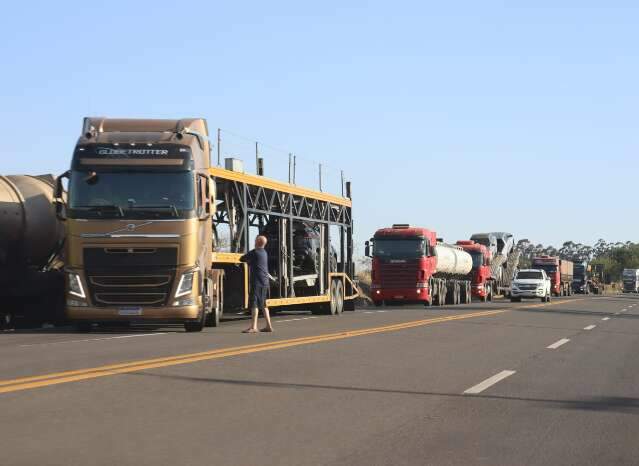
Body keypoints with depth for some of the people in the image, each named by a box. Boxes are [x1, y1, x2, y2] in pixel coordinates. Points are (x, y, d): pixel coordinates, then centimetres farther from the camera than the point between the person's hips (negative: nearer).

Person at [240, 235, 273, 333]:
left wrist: (246, 259, 18)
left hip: (257, 281, -9)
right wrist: (249, 260, 11)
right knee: (263, 304, 16)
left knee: (254, 303, -12)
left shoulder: (254, 252, -9)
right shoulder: (264, 253, 16)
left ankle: (253, 327, -20)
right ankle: (269, 326, 18)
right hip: (265, 281, 9)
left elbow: (242, 259, 0)